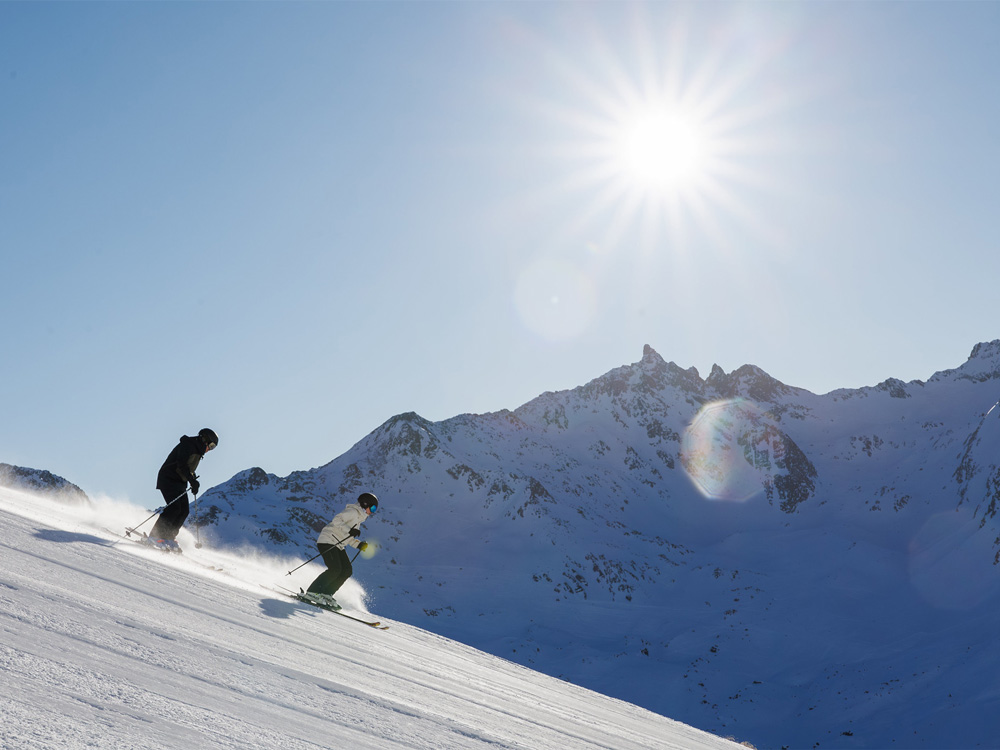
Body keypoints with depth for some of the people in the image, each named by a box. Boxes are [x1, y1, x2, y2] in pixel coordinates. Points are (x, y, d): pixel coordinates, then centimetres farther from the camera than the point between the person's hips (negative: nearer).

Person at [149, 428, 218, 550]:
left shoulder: (197, 451, 17)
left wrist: (194, 481, 11)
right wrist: (192, 481, -28)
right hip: (168, 479, -9)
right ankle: (155, 535, -16)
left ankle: (169, 537, 1)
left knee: (184, 511, -3)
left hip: (180, 483, 9)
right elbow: (182, 465, -24)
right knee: (174, 508, -21)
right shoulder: (187, 445, -12)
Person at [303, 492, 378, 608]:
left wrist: (359, 544, 7)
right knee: (335, 569, -21)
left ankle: (326, 594, 2)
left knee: (347, 570, -2)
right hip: (327, 541, -10)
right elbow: (336, 520, -22)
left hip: (338, 546, 10)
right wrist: (349, 530, -31)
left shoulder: (358, 517, 21)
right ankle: (312, 592, -16)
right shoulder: (353, 511, -8)